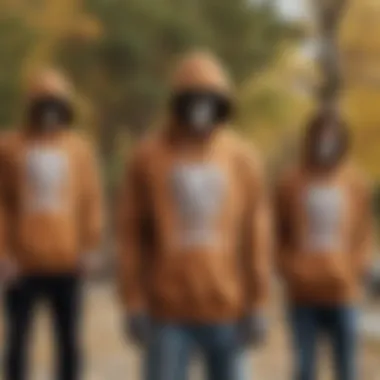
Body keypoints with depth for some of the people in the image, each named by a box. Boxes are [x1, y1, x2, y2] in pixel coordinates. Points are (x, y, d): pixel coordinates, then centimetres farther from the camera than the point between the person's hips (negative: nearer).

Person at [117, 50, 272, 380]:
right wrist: (134, 302, -4)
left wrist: (257, 304, 0)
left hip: (227, 308, 2)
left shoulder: (243, 159, 2)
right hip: (168, 311, -1)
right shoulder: (149, 156, -1)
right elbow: (131, 234, 0)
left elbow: (257, 235, 2)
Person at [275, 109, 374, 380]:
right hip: (303, 293, 0)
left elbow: (364, 233, 9)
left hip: (343, 292, 0)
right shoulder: (291, 181, 2)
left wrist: (359, 269, -3)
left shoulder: (357, 182, 3)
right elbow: (280, 235, 7)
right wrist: (288, 270, -5)